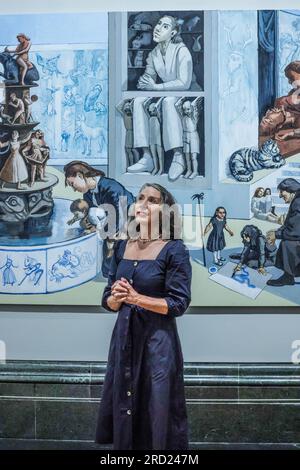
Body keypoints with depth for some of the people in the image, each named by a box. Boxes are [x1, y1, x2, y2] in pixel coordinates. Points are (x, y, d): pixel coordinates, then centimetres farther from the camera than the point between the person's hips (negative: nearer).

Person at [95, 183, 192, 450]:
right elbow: (108, 301, 9)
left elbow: (179, 304, -13)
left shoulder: (174, 249, -9)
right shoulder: (123, 247, 7)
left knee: (156, 412, 4)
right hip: (124, 336, 5)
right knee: (123, 407, 13)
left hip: (158, 340, -5)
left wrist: (136, 298, -19)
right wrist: (117, 298, -13)